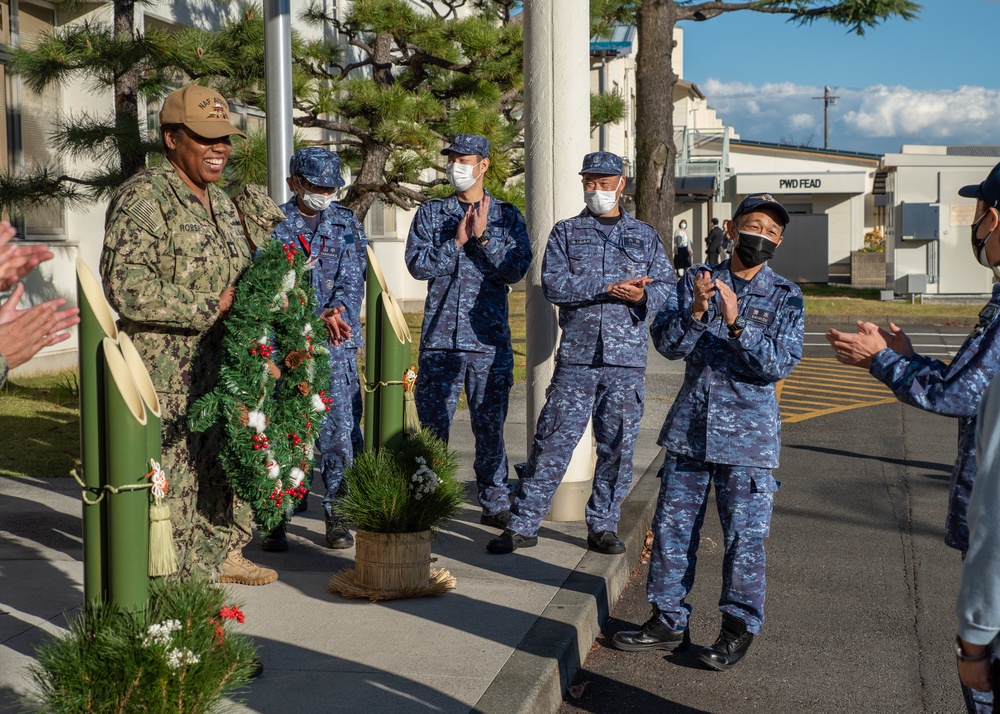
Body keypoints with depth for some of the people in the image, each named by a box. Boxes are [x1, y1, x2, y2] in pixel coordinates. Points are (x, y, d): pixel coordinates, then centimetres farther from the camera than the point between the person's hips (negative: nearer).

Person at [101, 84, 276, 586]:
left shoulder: (220, 203, 15)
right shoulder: (143, 199, -14)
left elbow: (238, 277, 27)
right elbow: (127, 289, -25)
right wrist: (210, 308, -22)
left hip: (218, 371, 9)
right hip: (163, 379, -9)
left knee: (223, 462, 19)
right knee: (170, 475, -4)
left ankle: (224, 554, 36)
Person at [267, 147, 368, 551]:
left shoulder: (347, 223, 12)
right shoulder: (272, 223, 5)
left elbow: (353, 279, 3)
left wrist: (337, 316, -17)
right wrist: (318, 318, -17)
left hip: (336, 345, 2)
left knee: (340, 428, -2)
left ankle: (337, 517, 9)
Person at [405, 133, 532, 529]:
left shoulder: (507, 216, 6)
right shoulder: (430, 212, 9)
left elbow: (516, 269, -6)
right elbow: (417, 263, -3)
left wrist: (484, 237, -16)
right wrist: (456, 241, -12)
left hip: (489, 337, -1)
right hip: (439, 336, 1)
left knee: (490, 423, 5)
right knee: (433, 422, 3)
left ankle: (495, 504, 14)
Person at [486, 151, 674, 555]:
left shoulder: (645, 236, 14)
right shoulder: (566, 232, 9)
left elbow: (668, 287, 7)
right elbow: (554, 285, -6)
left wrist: (642, 296, -16)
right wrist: (610, 287, -15)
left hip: (627, 359, 2)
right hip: (577, 355, -2)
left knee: (617, 445, 5)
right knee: (553, 440, -4)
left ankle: (603, 526, 17)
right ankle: (522, 525, 3)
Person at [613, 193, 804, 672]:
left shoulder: (785, 297, 0)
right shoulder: (697, 281, 5)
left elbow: (780, 364, -12)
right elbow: (667, 344, -4)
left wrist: (737, 323, -23)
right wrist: (697, 310, -22)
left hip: (747, 435, -2)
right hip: (690, 427, 3)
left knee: (744, 536, -1)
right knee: (672, 527, 7)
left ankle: (739, 628, 15)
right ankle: (669, 621, 20)